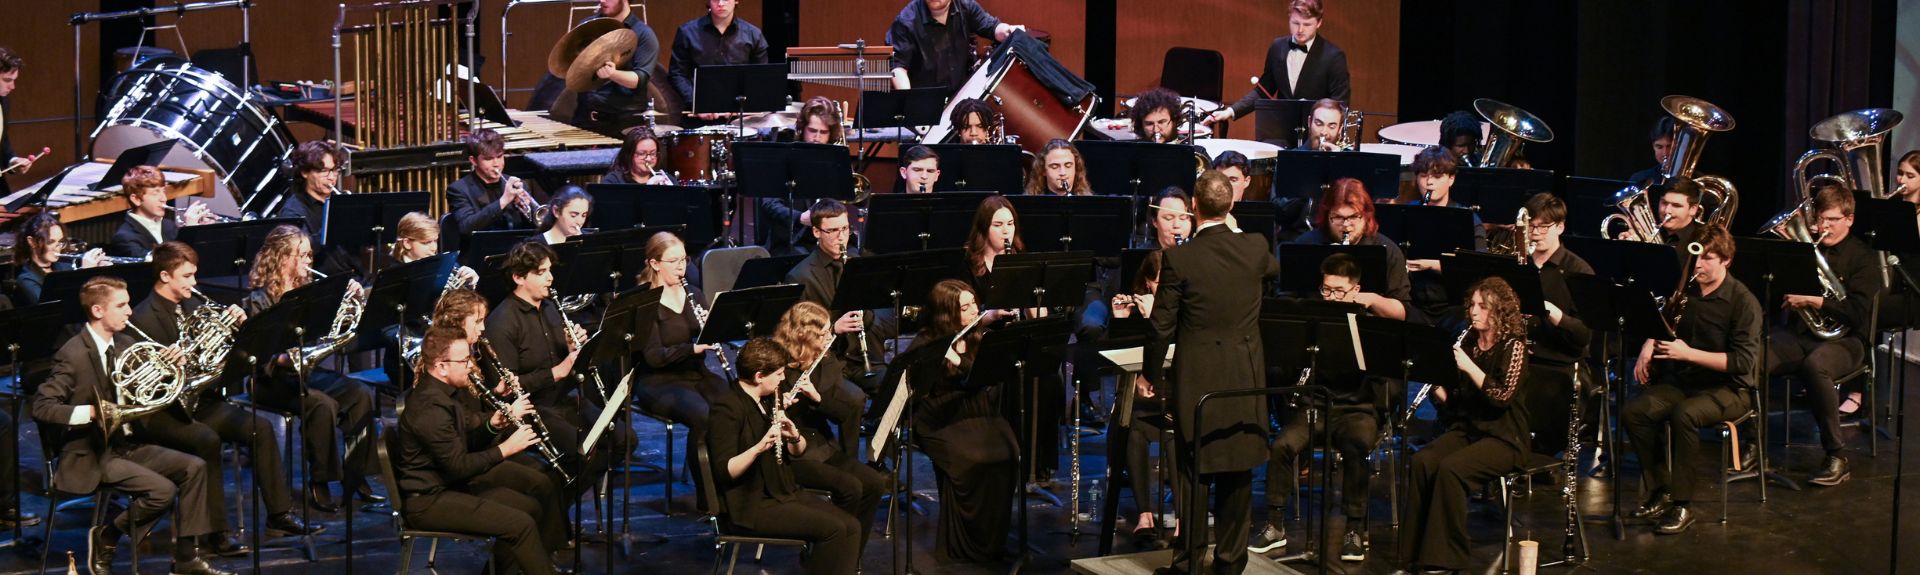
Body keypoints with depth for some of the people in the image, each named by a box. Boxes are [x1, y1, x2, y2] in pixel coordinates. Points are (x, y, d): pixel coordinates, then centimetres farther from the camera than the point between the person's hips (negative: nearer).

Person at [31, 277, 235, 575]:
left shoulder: (125, 345, 7)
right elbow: (42, 408, -21)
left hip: (123, 444, 8)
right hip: (89, 456, -8)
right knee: (162, 490, -24)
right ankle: (105, 538, -2)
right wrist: (91, 412, -31)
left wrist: (170, 365, -5)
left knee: (194, 467, -6)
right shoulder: (73, 355, -15)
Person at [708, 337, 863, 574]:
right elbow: (723, 472, -21)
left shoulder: (768, 400, 11)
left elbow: (798, 452, 16)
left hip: (783, 492, 9)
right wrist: (760, 447, -35)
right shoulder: (727, 407, -15)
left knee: (851, 526, -8)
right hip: (751, 505, -9)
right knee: (832, 528, -22)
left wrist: (794, 436, -7)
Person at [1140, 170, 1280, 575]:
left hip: (1196, 378, -3)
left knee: (1194, 471, 5)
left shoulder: (1178, 258, -12)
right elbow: (1274, 271, 23)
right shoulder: (1256, 248, -3)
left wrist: (1151, 376, 6)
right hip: (1245, 375, 3)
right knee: (1238, 471, 11)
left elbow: (1162, 325, -7)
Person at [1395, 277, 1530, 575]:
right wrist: (1437, 387, -9)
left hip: (1503, 438, -6)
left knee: (1450, 468, -31)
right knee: (1421, 462, -23)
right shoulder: (1467, 343, 11)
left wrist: (1468, 366, -22)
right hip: (1465, 429, 6)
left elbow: (1503, 396, -20)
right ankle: (1416, 550, -18)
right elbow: (1454, 403, 12)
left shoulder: (1513, 347, -6)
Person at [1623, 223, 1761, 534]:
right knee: (1633, 412, -20)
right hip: (1682, 381, 6)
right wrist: (1649, 347, 2)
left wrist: (1689, 353, -26)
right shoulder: (1684, 290, 7)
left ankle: (1682, 506, -27)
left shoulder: (1743, 301, -13)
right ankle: (1660, 492, -10)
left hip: (1729, 388, -6)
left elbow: (1743, 361, -21)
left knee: (1684, 415, -36)